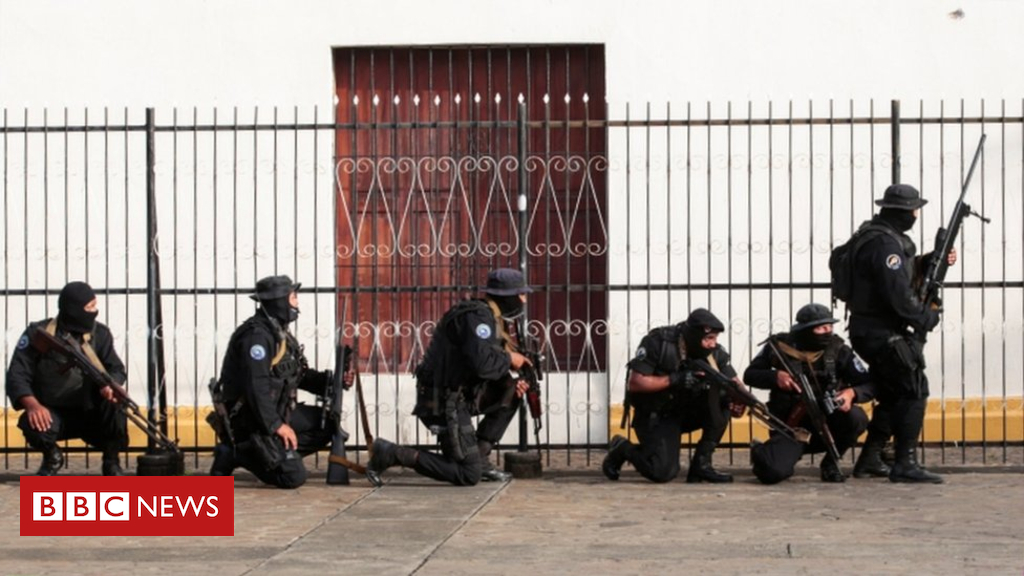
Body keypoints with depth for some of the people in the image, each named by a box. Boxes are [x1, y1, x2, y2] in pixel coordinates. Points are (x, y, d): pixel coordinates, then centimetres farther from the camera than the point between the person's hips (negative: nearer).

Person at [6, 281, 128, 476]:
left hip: (91, 414, 2)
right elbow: (17, 376, -13)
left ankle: (111, 461, -2)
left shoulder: (100, 334, 0)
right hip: (52, 414, -1)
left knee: (114, 405, -30)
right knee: (32, 424, -34)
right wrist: (32, 405, -33)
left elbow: (117, 370, -5)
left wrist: (111, 385, -31)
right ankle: (52, 456, 4)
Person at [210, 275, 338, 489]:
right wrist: (276, 425, -25)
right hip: (253, 420, -10)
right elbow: (256, 385, -26)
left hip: (276, 412, 10)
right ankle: (235, 454, -6)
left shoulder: (279, 333, 14)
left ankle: (279, 450, 3)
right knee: (294, 476, -17)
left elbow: (301, 375, 18)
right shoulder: (257, 335, -18)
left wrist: (331, 381, 2)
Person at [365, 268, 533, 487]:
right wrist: (509, 359, -12)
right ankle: (391, 454, -7)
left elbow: (490, 367, 19)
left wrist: (512, 382, 1)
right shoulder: (477, 316, -18)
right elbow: (482, 364, -31)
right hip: (445, 404, -10)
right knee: (469, 475, -8)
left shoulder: (491, 317, 14)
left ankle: (478, 455, 10)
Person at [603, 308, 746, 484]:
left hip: (686, 411, 5)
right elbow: (634, 384, -22)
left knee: (723, 402, -21)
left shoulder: (715, 352, -9)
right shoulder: (657, 342, -20)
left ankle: (701, 464, -11)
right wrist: (675, 379, -30)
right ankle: (622, 449, 9)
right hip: (654, 416, -5)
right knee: (663, 472, -23)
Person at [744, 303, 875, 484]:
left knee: (856, 417, -30)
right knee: (772, 472, -29)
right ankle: (763, 453, 13)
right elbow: (749, 375, 5)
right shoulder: (780, 346, -4)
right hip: (790, 426, -2)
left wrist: (851, 393, -28)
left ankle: (831, 462, -1)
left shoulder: (838, 350, -3)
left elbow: (869, 385, -5)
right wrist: (775, 376, -15)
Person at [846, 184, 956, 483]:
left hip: (872, 332, 10)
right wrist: (928, 317, -11)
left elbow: (900, 273, 24)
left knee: (893, 396, 18)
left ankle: (869, 460, 23)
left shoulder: (875, 236, 13)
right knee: (914, 392, -10)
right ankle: (905, 464, -12)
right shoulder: (886, 244, -20)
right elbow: (899, 296, -24)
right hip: (883, 334, -10)